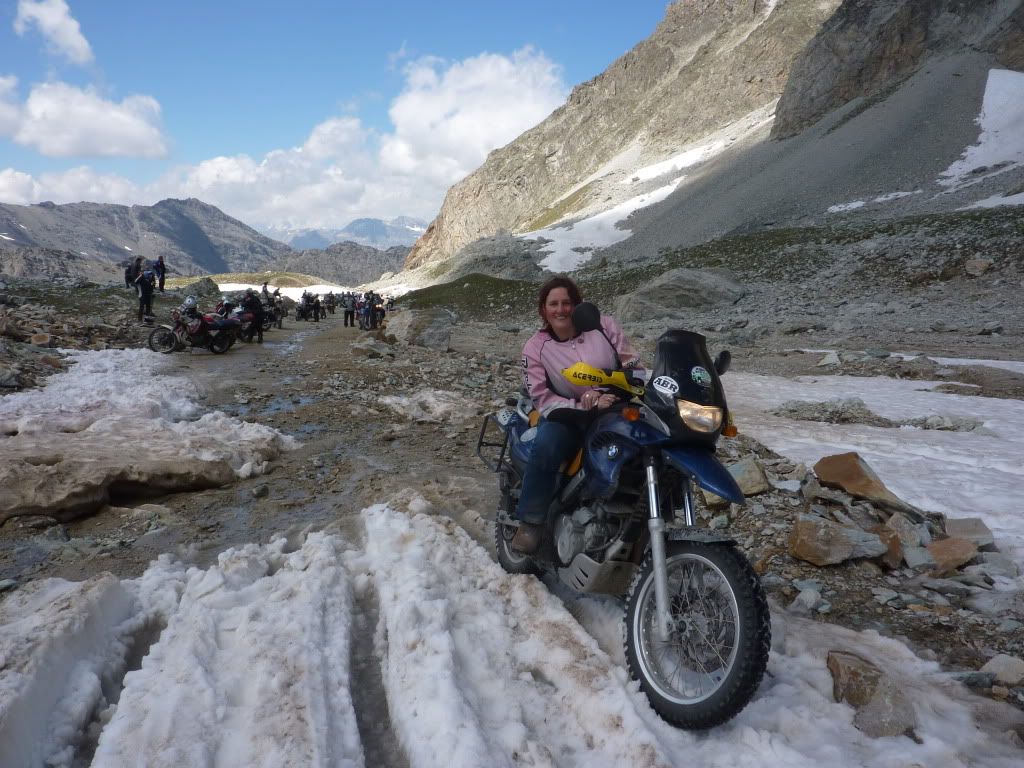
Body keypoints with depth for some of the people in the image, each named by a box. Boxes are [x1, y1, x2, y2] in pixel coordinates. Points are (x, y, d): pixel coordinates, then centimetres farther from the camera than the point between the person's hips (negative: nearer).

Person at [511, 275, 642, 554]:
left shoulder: (603, 325, 1)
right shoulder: (535, 348, 0)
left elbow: (633, 363, 0)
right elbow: (543, 399, -7)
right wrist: (584, 406, -23)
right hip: (568, 416, -1)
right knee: (546, 446, -33)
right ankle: (531, 521, -16)